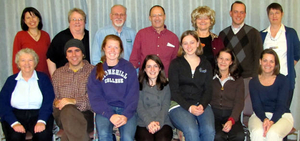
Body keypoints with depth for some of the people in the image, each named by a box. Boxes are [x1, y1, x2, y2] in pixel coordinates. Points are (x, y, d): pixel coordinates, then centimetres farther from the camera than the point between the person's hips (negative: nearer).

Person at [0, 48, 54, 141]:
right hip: (15, 115, 1)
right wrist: (14, 123, -16)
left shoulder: (43, 78, 11)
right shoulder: (11, 80, 14)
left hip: (37, 114, 0)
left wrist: (41, 121, -21)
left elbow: (48, 102, -2)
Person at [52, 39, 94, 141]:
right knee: (68, 110, -35)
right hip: (63, 114, 3)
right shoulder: (58, 73, 20)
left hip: (86, 114, -2)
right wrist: (56, 103, -9)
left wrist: (74, 101, -18)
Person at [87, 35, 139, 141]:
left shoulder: (129, 68, 8)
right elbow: (95, 97, 0)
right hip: (105, 109, 0)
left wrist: (126, 115, -13)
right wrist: (110, 115, -15)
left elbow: (133, 95, 3)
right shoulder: (96, 71, 9)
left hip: (126, 109, 0)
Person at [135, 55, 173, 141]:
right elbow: (139, 107, 2)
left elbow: (165, 106, 5)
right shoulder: (139, 85, 13)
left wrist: (159, 122, -14)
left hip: (163, 122, 1)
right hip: (143, 123, -1)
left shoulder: (166, 86, 17)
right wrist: (149, 122, -16)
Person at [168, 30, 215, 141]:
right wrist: (189, 107, -14)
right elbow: (174, 91, 1)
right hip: (180, 105, -2)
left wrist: (202, 105, -10)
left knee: (209, 130, -28)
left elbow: (208, 90, 11)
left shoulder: (206, 65, 17)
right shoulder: (175, 64, 8)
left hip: (202, 104, 3)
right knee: (191, 131, -32)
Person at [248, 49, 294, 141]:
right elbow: (256, 105, -4)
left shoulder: (283, 80, 2)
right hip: (260, 115, 1)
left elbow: (281, 104, -7)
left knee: (273, 134, -35)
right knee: (257, 133, -33)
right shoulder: (253, 82, 5)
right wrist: (265, 119, -25)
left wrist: (272, 121, -25)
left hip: (281, 116, -1)